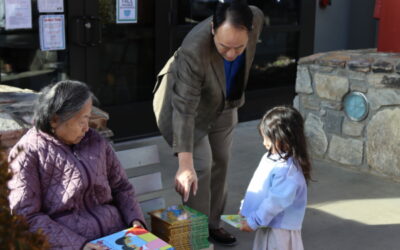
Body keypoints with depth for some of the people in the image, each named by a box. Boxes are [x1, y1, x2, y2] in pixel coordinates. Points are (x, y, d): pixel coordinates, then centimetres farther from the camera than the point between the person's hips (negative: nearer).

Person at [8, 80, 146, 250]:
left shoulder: (95, 141, 10)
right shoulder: (28, 152, -6)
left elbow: (121, 186, 17)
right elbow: (27, 217, -10)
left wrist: (135, 219, -1)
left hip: (116, 233, 5)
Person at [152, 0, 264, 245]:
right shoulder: (194, 51, -43)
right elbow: (184, 110, -43)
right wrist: (185, 164, -45)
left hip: (224, 101, 6)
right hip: (186, 98, -6)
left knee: (221, 162, 11)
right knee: (200, 164, -13)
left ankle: (213, 223, 27)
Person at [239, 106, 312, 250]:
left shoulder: (288, 169, -27)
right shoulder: (271, 158, 3)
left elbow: (276, 201, -28)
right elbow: (258, 187, 15)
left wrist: (254, 221, -23)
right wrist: (245, 206, 16)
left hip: (280, 229, -10)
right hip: (267, 224, 10)